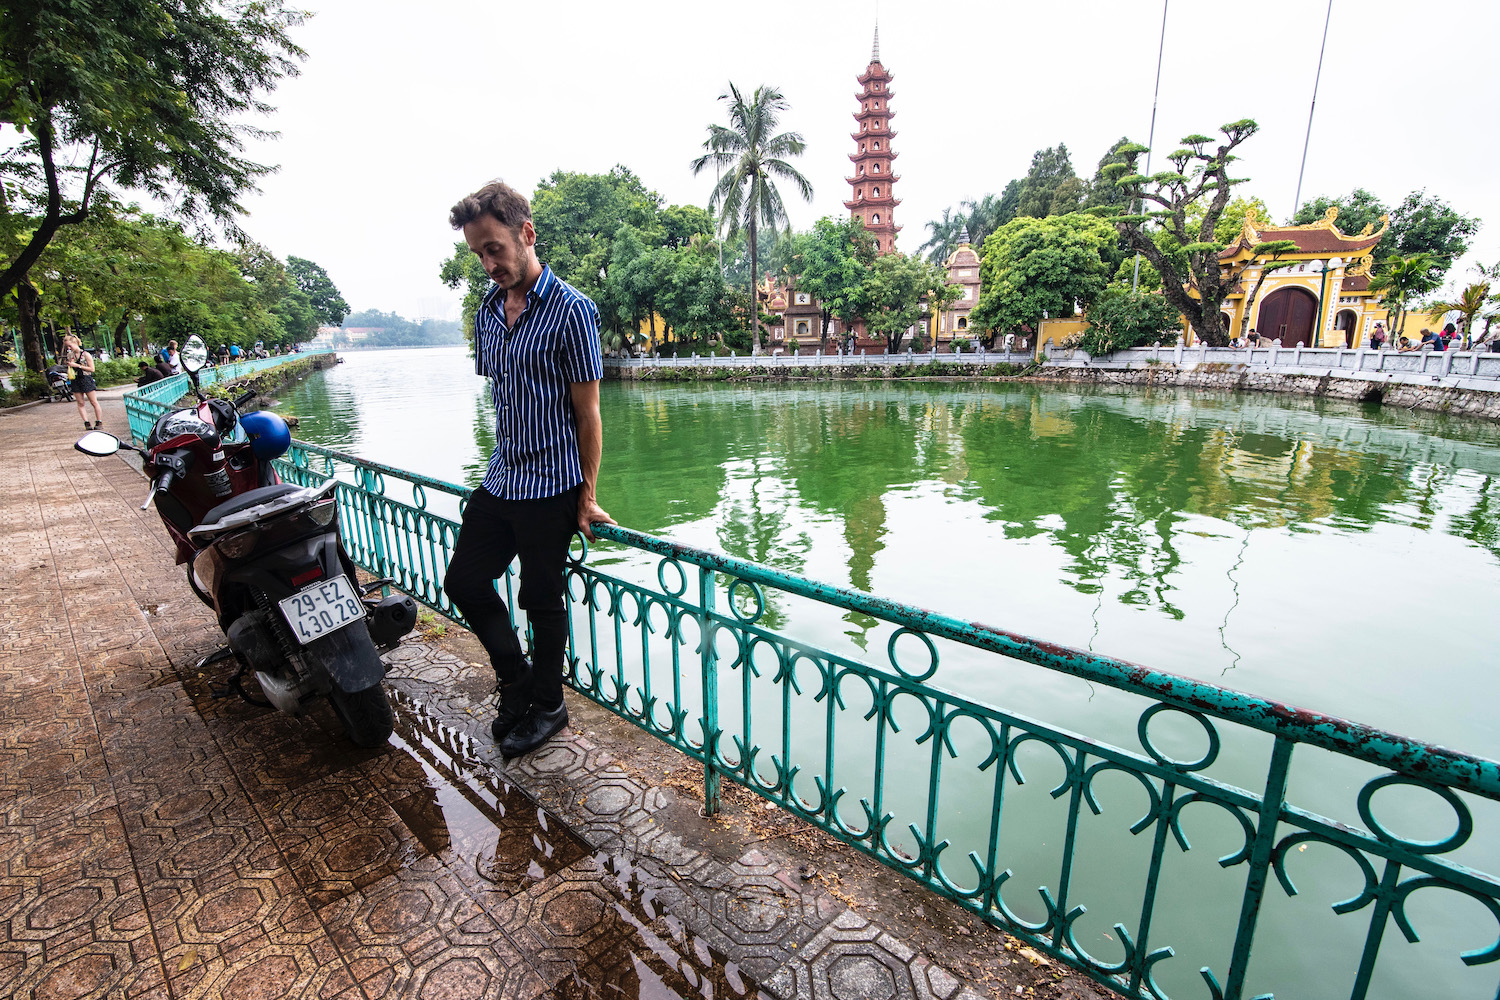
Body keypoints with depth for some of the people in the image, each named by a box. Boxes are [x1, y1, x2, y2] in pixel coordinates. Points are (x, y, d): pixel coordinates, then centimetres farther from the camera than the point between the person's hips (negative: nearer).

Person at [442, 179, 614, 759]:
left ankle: (548, 707, 28)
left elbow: (586, 413, -12)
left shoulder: (571, 310, -12)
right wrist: (504, 463, 17)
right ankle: (516, 679, 35)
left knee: (542, 601, 5)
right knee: (464, 582, 14)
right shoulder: (488, 310, 10)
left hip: (551, 487, -7)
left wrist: (587, 498, -11)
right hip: (499, 481, 7)